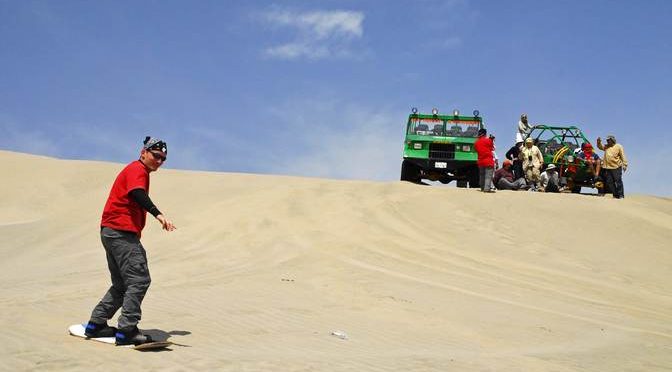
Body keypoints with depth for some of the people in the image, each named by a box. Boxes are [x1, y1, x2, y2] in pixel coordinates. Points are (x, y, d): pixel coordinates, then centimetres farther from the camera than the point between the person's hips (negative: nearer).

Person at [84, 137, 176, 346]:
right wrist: (158, 214, -40)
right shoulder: (137, 169, -6)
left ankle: (96, 325, 20)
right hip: (121, 232, -11)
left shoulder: (137, 171, 26)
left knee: (122, 285, 16)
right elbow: (137, 193, -26)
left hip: (112, 233, 11)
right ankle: (127, 331, -16)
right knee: (139, 280, -14)